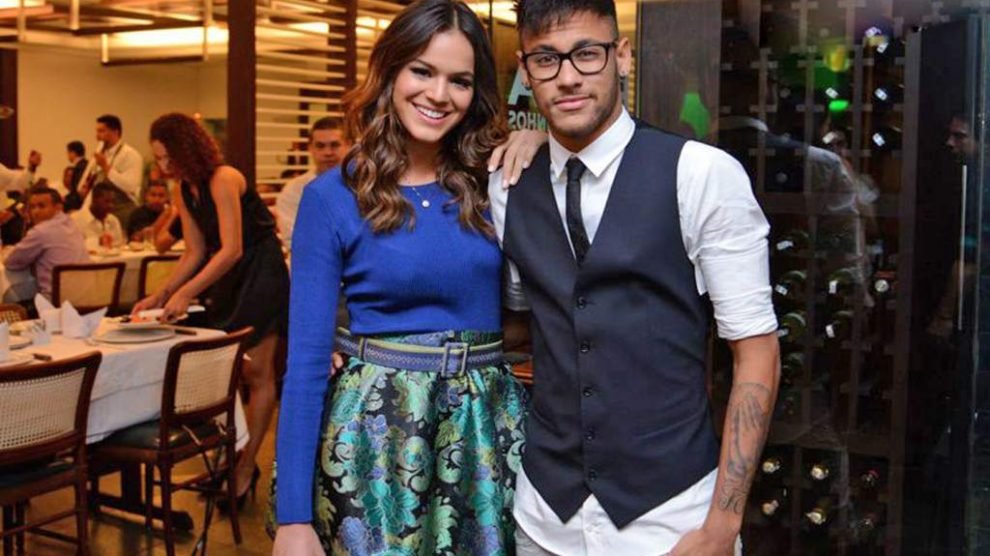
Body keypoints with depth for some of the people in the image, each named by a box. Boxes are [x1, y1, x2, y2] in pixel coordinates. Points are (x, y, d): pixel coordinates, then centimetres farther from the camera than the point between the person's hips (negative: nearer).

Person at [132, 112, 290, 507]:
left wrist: (187, 292, -28)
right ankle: (230, 458, 16)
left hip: (260, 271, -8)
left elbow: (231, 249, -25)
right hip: (225, 279, 8)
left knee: (255, 371, -5)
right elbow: (195, 253, 8)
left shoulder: (223, 180, -20)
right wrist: (161, 294, -1)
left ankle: (245, 469, 2)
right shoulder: (183, 192, 5)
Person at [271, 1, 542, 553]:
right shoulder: (333, 197, -7)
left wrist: (541, 137, -7)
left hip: (487, 425, 3)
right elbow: (307, 359, -8)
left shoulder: (495, 180, 1)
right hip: (377, 430, -3)